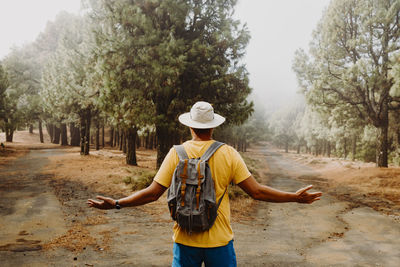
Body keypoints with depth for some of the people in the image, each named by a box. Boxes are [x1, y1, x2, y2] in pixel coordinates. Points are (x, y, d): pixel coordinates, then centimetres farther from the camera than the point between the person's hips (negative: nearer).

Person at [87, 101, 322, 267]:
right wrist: (295, 197, 3)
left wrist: (116, 203, 4)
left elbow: (153, 193, -6)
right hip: (219, 240, 0)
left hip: (185, 240, 1)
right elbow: (256, 191, -7)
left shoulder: (177, 153, -5)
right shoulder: (228, 154, -6)